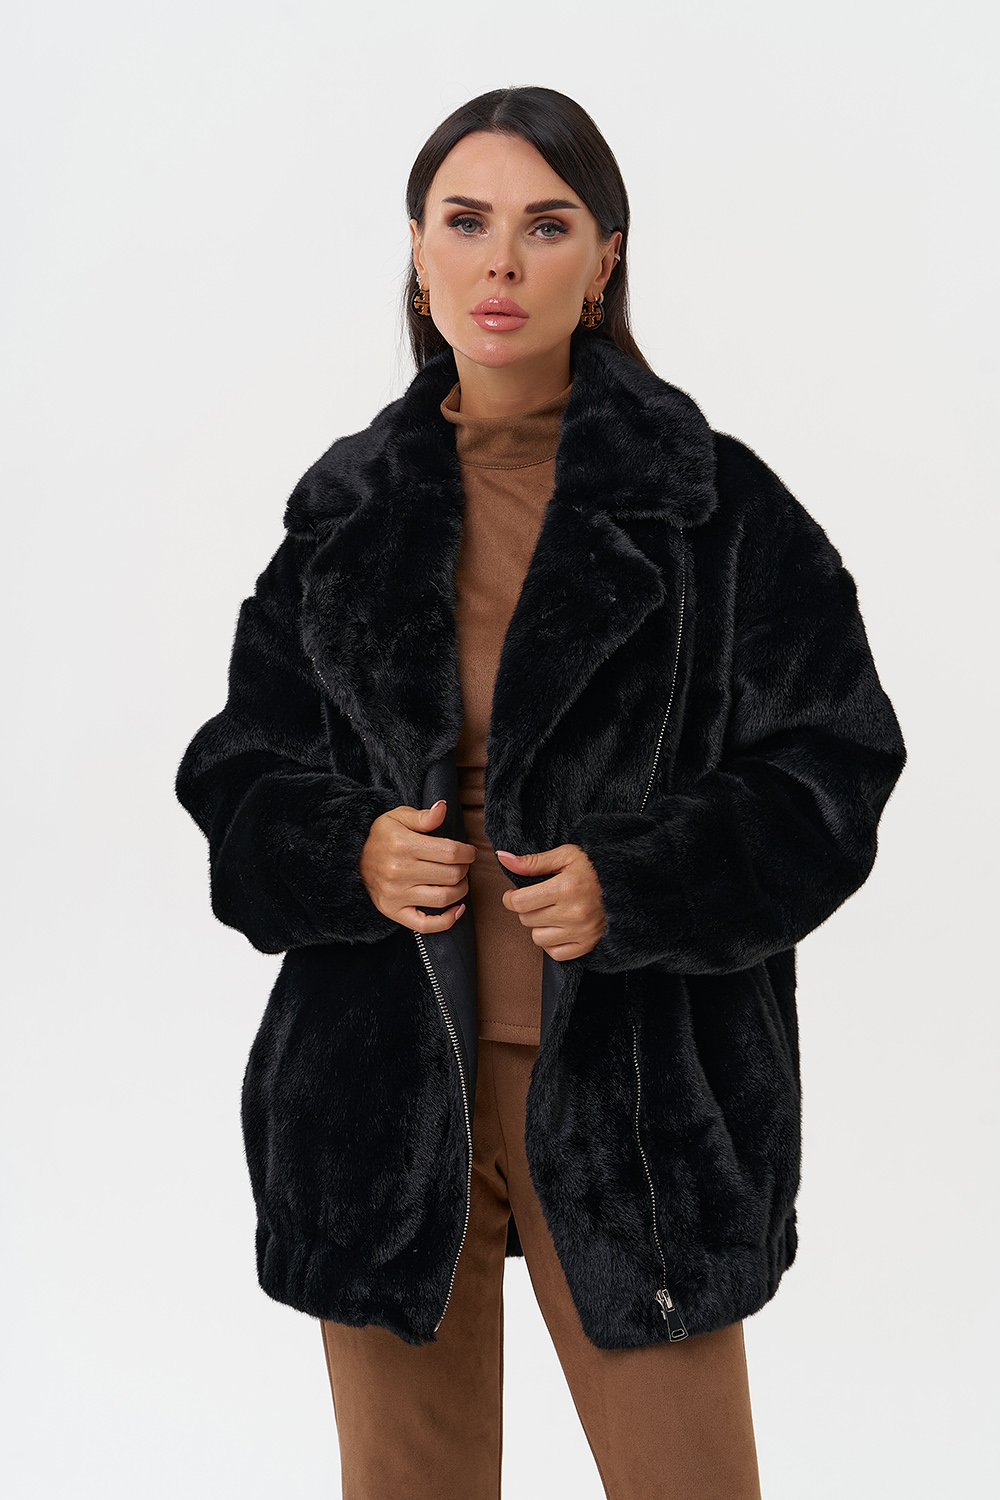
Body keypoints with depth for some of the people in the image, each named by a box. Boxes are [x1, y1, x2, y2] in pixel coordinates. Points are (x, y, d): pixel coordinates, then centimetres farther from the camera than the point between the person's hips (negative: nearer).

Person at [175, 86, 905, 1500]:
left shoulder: (715, 501, -2)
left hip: (633, 1083, -2)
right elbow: (238, 773, 11)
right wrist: (346, 854, -11)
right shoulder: (343, 507, 7)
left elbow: (832, 765, -3)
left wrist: (637, 883, -18)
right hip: (382, 1078, 3)